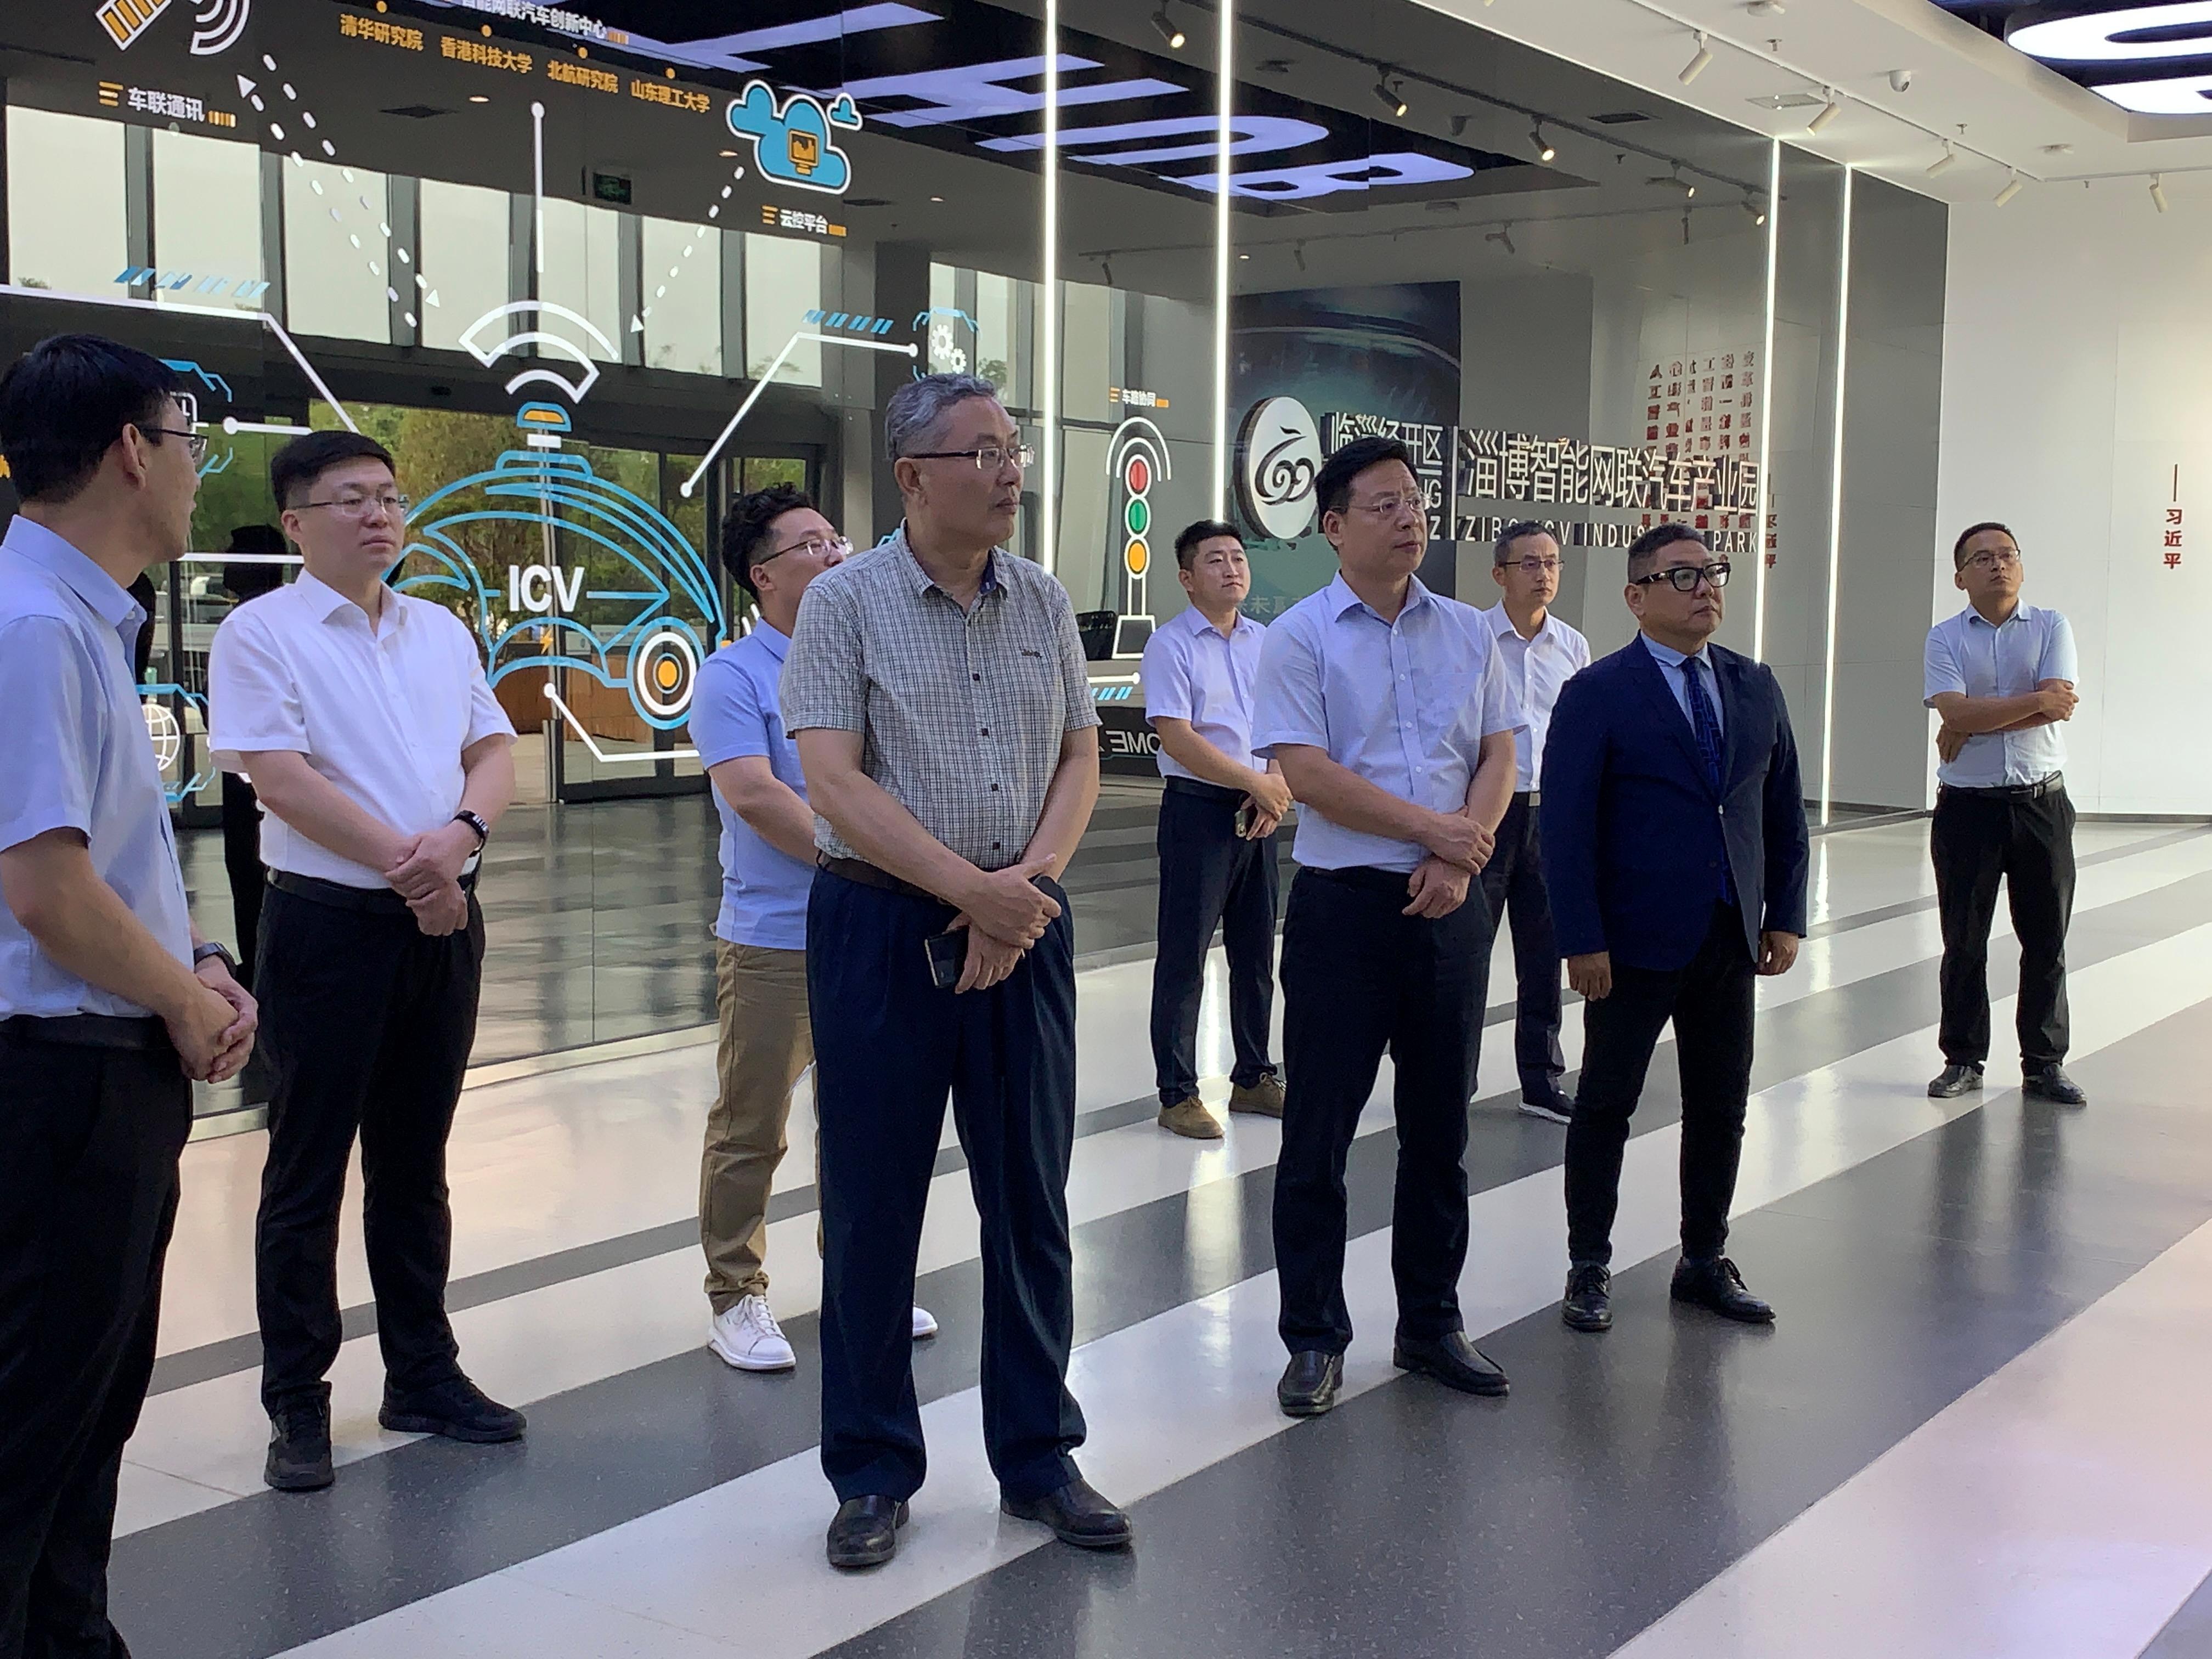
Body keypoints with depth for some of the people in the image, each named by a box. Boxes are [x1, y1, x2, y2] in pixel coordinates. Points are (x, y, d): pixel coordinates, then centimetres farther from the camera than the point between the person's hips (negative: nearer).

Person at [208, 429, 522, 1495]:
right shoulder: (261, 633, -5)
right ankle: (297, 1405, 11)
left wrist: (461, 833, -12)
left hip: (442, 922, 6)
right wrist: (407, 867, -15)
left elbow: (493, 748, 10)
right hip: (327, 920, -5)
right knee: (308, 1172, 2)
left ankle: (423, 1375, 25)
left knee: (415, 1162, 14)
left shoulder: (442, 631, 13)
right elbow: (281, 777, -14)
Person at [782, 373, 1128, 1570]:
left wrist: (1027, 880, -9)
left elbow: (1080, 757, 8)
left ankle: (1038, 1459, 23)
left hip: (1023, 924, 4)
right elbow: (834, 781, -12)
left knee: (1031, 1199, 9)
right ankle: (871, 1472, 19)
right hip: (883, 926, -4)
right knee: (872, 1207, 4)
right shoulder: (847, 603, -5)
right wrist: (970, 890, -16)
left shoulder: (1043, 603, 8)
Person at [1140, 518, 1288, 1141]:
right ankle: (1177, 1094, 5)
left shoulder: (1266, 642, 11)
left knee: (1256, 951, 13)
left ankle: (1254, 1078, 25)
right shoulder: (1170, 645, -7)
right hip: (1198, 809, -6)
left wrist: (1276, 789, -8)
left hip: (1258, 813, 6)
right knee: (1185, 955, -2)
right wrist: (1259, 783, -15)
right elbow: (1177, 738, -15)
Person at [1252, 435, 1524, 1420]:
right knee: (1319, 1129, 1)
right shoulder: (1301, 636, -4)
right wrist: (1434, 828, -13)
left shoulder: (1468, 632, 9)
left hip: (1449, 906, 4)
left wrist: (1459, 859, -11)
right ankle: (1314, 1339, 13)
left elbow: (1499, 756, 5)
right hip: (1344, 904, -4)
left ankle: (1431, 1327, 25)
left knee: (1440, 1127, 12)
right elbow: (1307, 774, -13)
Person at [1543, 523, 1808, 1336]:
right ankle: (1589, 1266, 18)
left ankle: (1705, 1261, 26)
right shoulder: (1596, 694, -8)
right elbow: (1566, 827, -11)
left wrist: (1785, 917, 7)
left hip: (1731, 938, 5)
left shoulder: (1756, 687, 9)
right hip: (1634, 944, -5)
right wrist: (1583, 940, -15)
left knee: (1722, 1112, 12)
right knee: (1606, 1108, 6)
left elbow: (1783, 811, 12)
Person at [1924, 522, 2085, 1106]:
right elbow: (1956, 711, -15)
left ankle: (2044, 1065, 15)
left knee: (2046, 940, 5)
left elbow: (2059, 708, -12)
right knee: (1963, 941, 6)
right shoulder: (1945, 637, 1)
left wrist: (1974, 723, -12)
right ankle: (1963, 1059, 18)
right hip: (1967, 806, 0)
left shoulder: (2051, 627, 3)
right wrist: (2035, 701, -13)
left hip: (2041, 805, 1)